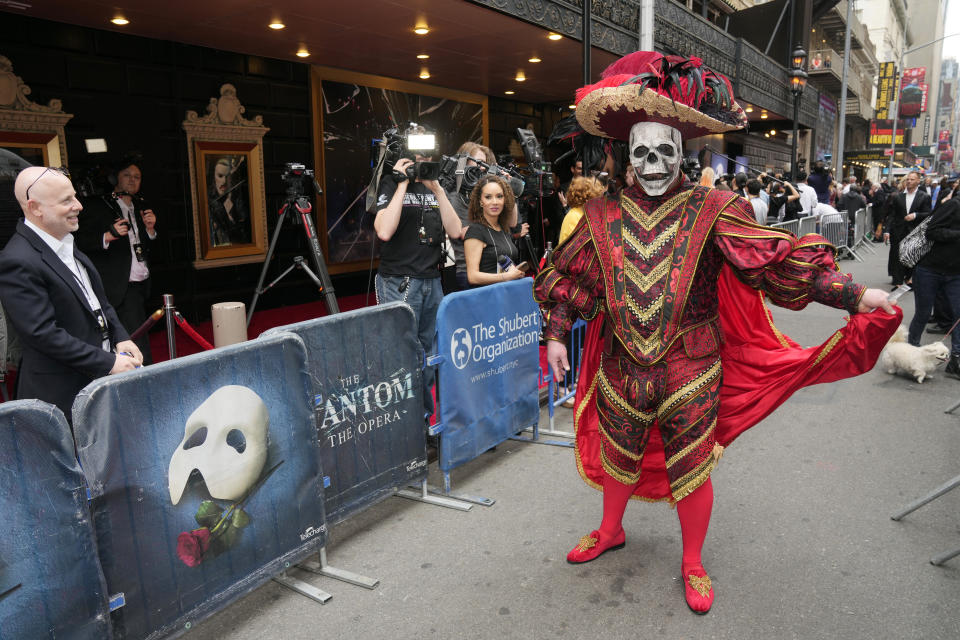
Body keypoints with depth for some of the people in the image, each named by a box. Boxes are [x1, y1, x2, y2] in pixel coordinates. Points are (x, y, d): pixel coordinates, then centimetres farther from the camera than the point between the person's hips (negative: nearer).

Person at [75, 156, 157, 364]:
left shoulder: (142, 207, 20)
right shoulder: (98, 205, 2)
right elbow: (82, 242, -6)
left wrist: (150, 229, 3)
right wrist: (108, 236, -22)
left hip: (142, 284, 6)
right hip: (121, 285, -6)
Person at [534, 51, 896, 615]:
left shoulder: (711, 211, -9)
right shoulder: (605, 215, -1)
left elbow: (776, 258, -12)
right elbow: (570, 277, 7)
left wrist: (853, 294, -18)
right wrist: (556, 335, 4)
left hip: (689, 371, -2)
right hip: (622, 368, 3)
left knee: (690, 469, 10)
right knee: (617, 457, 20)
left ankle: (693, 565, 34)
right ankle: (610, 532, 48)